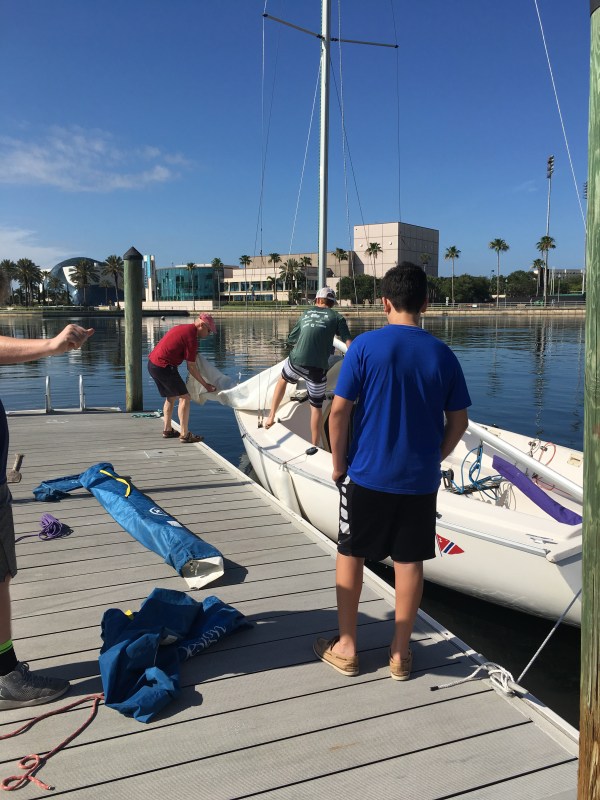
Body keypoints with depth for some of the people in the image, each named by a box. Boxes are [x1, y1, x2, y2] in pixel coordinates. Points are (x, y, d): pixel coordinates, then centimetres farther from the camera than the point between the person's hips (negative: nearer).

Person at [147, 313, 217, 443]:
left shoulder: (182, 328, 13)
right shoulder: (191, 337, -14)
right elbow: (191, 367, -11)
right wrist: (206, 385, -4)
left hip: (152, 363, 10)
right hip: (164, 367, -10)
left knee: (171, 397, 21)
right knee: (184, 397, -4)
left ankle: (167, 430, 28)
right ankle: (184, 435, -4)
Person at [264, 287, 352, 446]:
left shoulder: (306, 314, 20)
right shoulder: (336, 317, 9)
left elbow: (291, 338, 29)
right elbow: (348, 342, -3)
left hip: (296, 361, 3)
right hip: (318, 368, -2)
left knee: (283, 380, 34)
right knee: (316, 406, 10)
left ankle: (271, 416, 30)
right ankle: (314, 446, 15)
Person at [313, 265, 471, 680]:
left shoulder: (365, 345, -11)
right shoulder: (442, 354, -1)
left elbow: (339, 411, -11)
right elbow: (459, 421, 3)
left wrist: (339, 463, 1)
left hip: (367, 474, -2)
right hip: (421, 479, 3)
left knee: (350, 554, 13)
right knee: (409, 561, 12)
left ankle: (346, 648, 23)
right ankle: (401, 653, 24)